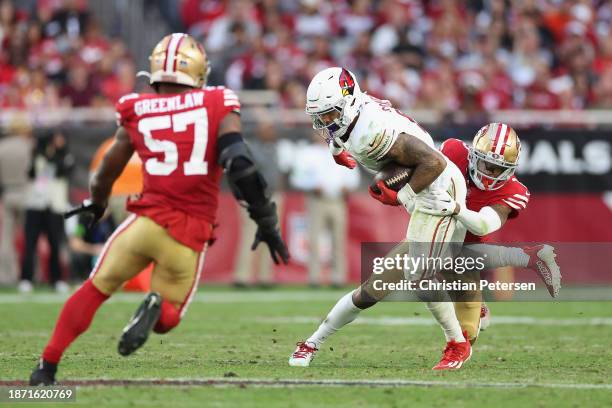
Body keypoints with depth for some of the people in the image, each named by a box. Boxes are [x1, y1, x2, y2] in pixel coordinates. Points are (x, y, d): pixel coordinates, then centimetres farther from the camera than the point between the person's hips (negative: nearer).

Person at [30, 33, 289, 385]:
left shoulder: (137, 112, 7)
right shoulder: (218, 106, 1)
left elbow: (106, 175, 17)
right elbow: (240, 164, -9)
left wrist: (96, 205, 38)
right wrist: (267, 221, -2)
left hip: (148, 220, 0)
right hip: (191, 235, 0)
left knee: (94, 291, 19)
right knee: (166, 319, 15)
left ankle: (47, 366, 12)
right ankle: (158, 306, -19)